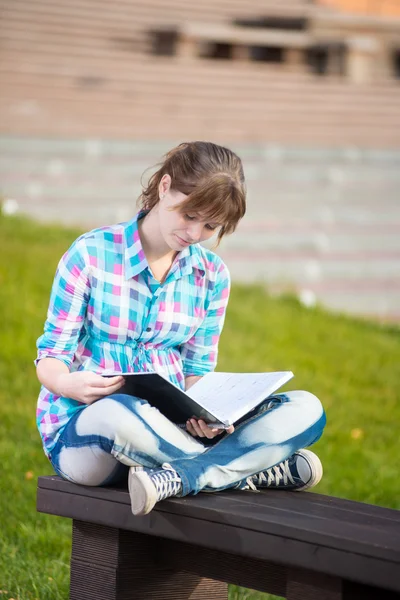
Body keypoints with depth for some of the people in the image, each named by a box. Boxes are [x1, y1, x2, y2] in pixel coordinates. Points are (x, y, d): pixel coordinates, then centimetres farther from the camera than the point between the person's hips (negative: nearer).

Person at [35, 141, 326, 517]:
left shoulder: (211, 275, 8)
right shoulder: (91, 254, -5)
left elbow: (198, 371, 9)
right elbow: (50, 357, -3)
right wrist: (67, 383, -28)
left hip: (166, 426, 5)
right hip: (79, 428, -5)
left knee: (306, 409, -15)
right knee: (117, 412, -44)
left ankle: (174, 478, -34)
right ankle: (248, 468, -22)